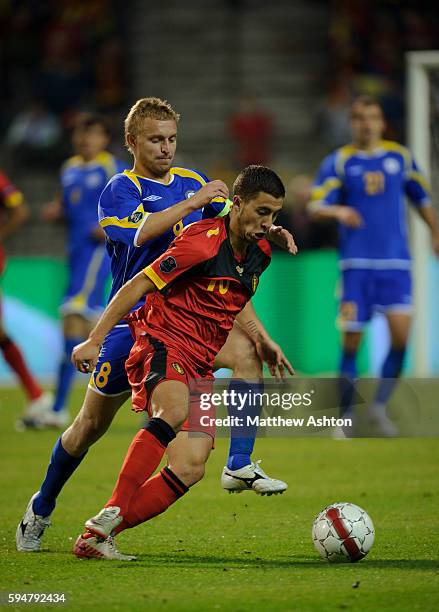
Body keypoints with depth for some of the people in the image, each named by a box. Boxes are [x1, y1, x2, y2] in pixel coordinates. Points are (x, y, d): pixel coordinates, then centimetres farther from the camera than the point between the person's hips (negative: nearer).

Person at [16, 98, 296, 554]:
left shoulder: (192, 182, 8)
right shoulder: (119, 190, -8)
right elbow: (141, 231, -29)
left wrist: (269, 231, -18)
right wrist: (195, 202, -33)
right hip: (132, 322, -4)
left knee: (247, 350, -26)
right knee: (92, 424, 6)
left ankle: (240, 466, -24)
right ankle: (41, 509, 28)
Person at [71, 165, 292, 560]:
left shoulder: (259, 253, 10)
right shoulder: (203, 244, -16)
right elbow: (137, 286, -12)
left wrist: (265, 346, 28)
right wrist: (94, 341, -14)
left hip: (201, 365, 8)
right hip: (164, 343, -8)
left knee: (189, 470, -5)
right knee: (174, 412, -39)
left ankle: (96, 537, -3)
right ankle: (107, 519, -42)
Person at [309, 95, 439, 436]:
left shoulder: (401, 157, 9)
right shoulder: (339, 162, 2)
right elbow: (316, 206, -6)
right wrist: (337, 211, -26)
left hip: (396, 262, 1)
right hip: (356, 263, -1)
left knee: (401, 333, -14)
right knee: (351, 341, -2)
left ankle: (379, 406, 3)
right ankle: (346, 416, 12)